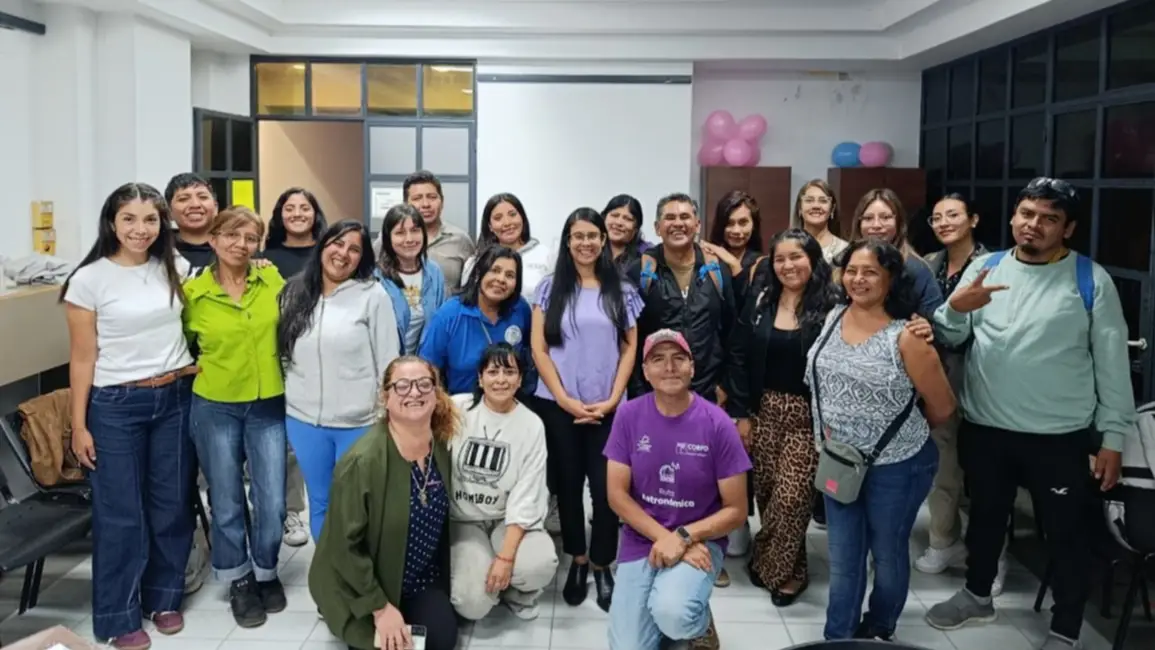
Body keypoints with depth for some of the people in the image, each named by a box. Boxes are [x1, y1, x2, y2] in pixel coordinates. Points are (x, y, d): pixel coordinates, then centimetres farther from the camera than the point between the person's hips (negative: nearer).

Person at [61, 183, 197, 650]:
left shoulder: (173, 270, 3)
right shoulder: (90, 279, -8)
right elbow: (82, 357, -6)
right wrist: (79, 425, -5)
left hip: (176, 398, 4)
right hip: (115, 406, -4)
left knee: (172, 504, 12)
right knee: (120, 513, 4)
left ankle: (165, 598, 30)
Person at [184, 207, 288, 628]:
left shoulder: (272, 280, -3)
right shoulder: (192, 292, -6)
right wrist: (206, 370, -3)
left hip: (269, 408, 1)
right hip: (215, 409, -1)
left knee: (272, 502, 3)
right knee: (227, 502, 10)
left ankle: (266, 572, 29)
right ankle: (239, 581, 31)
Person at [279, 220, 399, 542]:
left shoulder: (373, 295, -7)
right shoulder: (294, 293, 6)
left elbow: (389, 361, -7)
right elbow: (282, 351, 13)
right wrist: (289, 401, 11)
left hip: (359, 423, -4)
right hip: (303, 420, 4)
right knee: (320, 503, 16)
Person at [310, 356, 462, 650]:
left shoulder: (442, 447, -8)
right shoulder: (362, 461, -28)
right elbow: (346, 545, -22)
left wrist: (441, 579, 10)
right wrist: (380, 607, -19)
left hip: (421, 579, 5)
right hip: (360, 585, -5)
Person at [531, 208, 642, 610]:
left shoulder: (622, 291, 6)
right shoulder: (551, 287, 3)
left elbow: (629, 350, 5)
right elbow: (539, 349, -1)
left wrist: (612, 399, -6)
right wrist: (565, 399, -9)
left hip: (607, 407, 0)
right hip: (558, 405, 0)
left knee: (605, 486, -1)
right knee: (568, 483, 8)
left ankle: (601, 565, 15)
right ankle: (577, 561, 23)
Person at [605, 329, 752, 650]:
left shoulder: (717, 424, -12)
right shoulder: (629, 415, -6)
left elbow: (736, 510, -7)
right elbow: (617, 495, -5)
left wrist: (683, 537, -20)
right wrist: (665, 538, -16)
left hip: (700, 540, -2)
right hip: (641, 542, 2)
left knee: (673, 613, -31)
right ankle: (665, 611, 23)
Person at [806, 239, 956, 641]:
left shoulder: (905, 337, -18)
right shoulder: (834, 318, -1)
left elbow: (942, 408, -10)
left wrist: (902, 434, 5)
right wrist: (828, 426, 7)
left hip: (896, 466, -4)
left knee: (888, 555, 16)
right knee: (842, 560, 12)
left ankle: (878, 632, 37)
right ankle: (837, 637, 27)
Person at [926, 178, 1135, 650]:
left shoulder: (1091, 280, -6)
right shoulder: (984, 267, 2)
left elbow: (1113, 362, -4)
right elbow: (949, 337, -2)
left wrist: (1113, 437, -7)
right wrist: (955, 306, -24)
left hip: (1061, 437, -3)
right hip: (984, 429, 3)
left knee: (1065, 533, 10)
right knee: (985, 516, 21)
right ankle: (977, 595, 43)